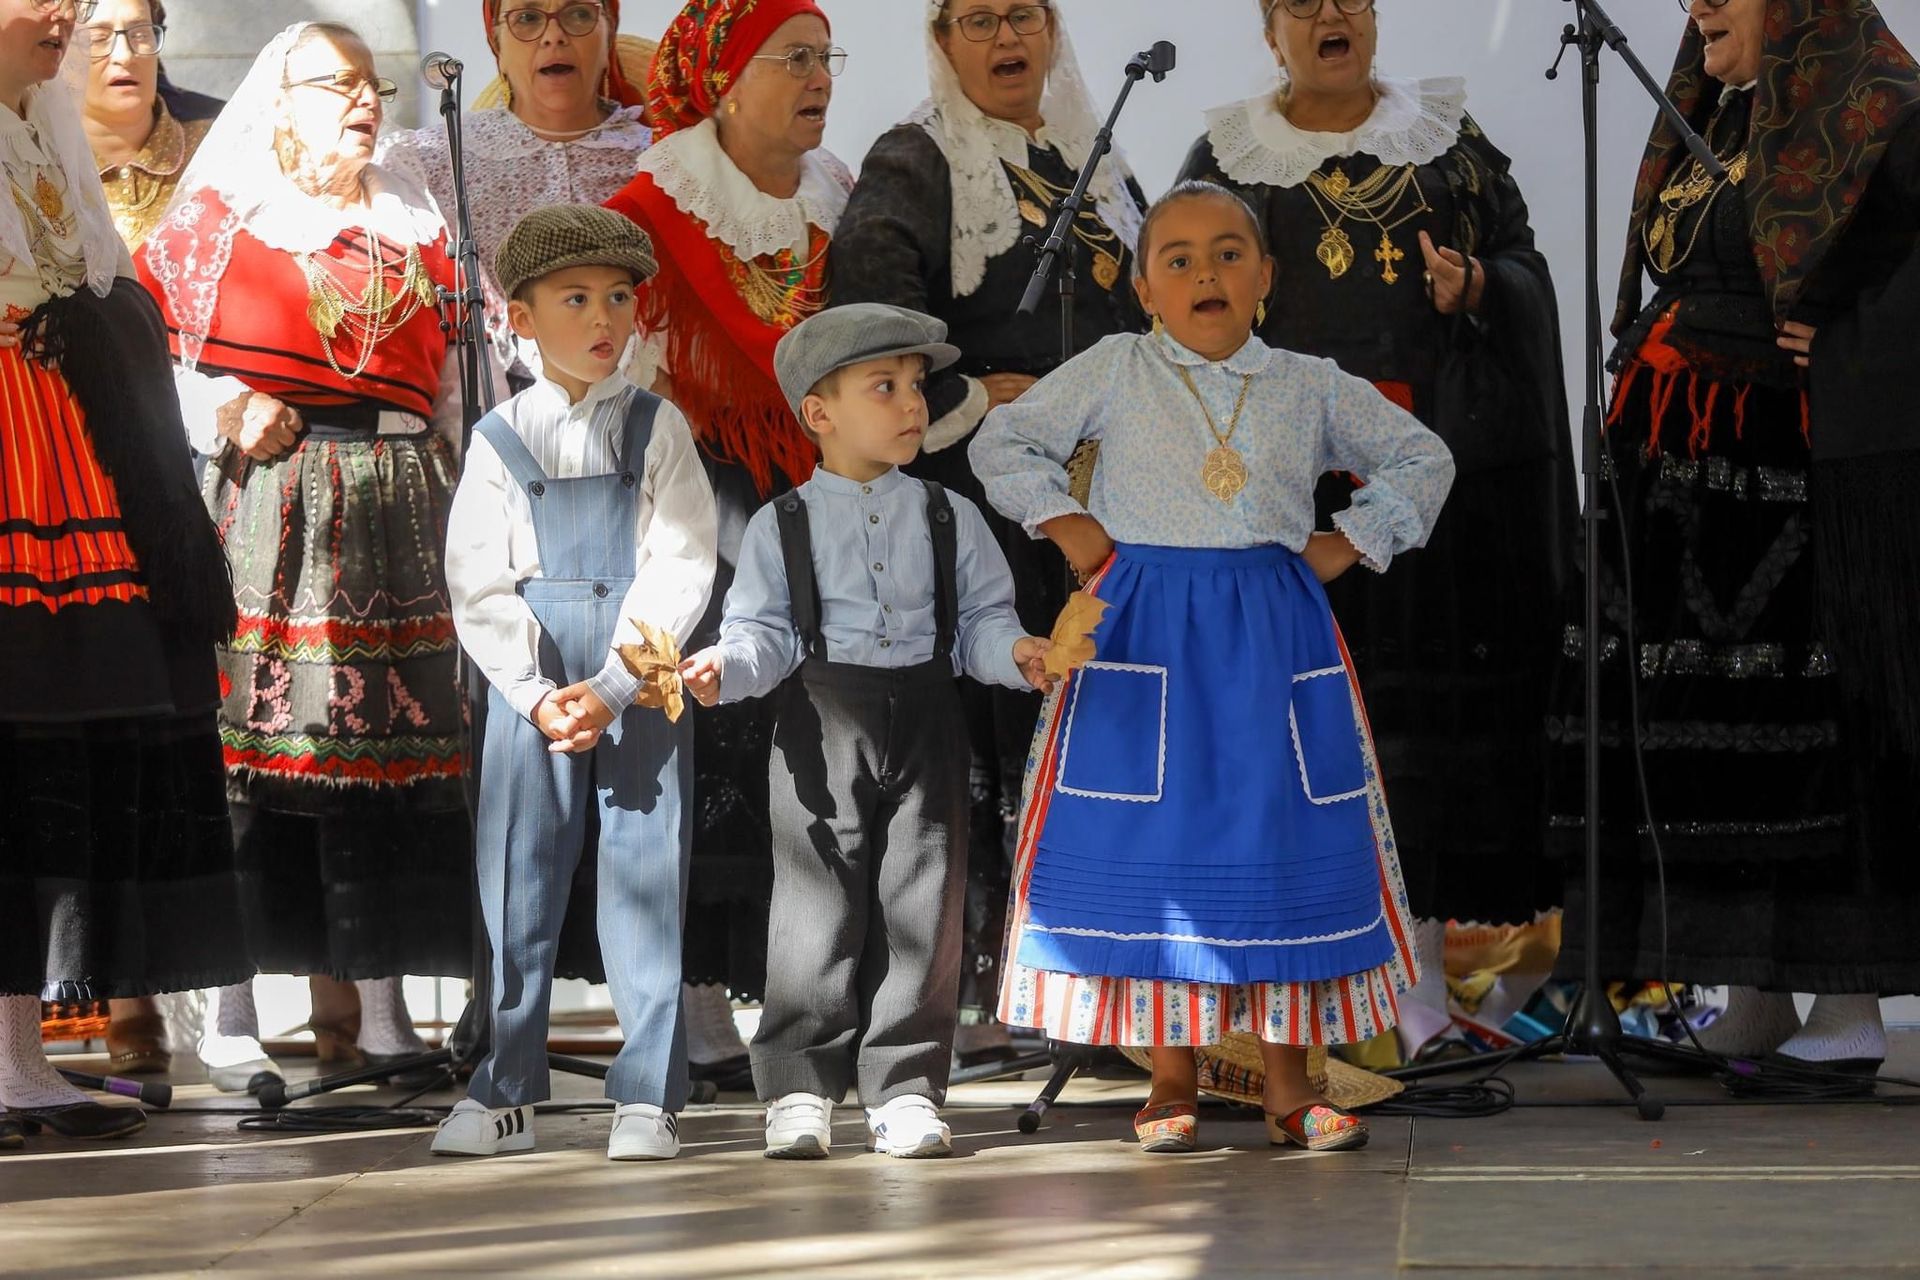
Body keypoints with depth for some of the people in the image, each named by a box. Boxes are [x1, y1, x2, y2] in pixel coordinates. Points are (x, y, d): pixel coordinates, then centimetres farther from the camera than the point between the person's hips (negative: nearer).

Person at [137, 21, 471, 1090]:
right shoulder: (215, 217, 8)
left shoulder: (417, 228, 18)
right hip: (258, 509, -4)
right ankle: (230, 1017, -6)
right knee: (240, 737, -9)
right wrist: (226, 419, -11)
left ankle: (378, 1005, 6)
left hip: (393, 513, 4)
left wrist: (454, 506, 8)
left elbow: (451, 385, 18)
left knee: (393, 741, 1)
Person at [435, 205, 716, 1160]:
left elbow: (680, 570, -5)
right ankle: (504, 1092, 14)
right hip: (528, 691, 1)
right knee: (518, 887, 4)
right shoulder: (499, 440, 5)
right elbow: (478, 588, 0)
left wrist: (612, 687, -14)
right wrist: (536, 692, -12)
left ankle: (648, 1097, 7)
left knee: (644, 884, 0)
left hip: (641, 689, -1)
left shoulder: (658, 429, 3)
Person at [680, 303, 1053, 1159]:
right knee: (817, 910, -2)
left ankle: (905, 1090, 9)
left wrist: (1014, 652, -15)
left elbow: (979, 619, 6)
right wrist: (727, 668, -20)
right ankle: (800, 1090, 6)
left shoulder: (949, 519, 10)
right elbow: (765, 632, 0)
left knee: (920, 907, 2)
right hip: (823, 728, -2)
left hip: (926, 722, 2)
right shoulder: (782, 526, 4)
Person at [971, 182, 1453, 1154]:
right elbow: (1004, 442, 11)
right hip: (1145, 634, -1)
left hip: (1276, 638, 2)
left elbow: (1422, 459, 20)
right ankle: (1171, 1077, 7)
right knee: (1154, 846, -3)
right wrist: (1068, 525, 0)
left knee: (1286, 845, 0)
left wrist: (1352, 543, 8)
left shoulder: (1310, 387, 9)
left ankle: (1288, 1080, 8)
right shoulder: (1115, 372, 5)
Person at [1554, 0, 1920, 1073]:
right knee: (1700, 721, 5)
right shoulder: (1704, 120, 19)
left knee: (1804, 719, -8)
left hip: (1795, 463, -8)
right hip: (1678, 469, 8)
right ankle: (1754, 1005, 10)